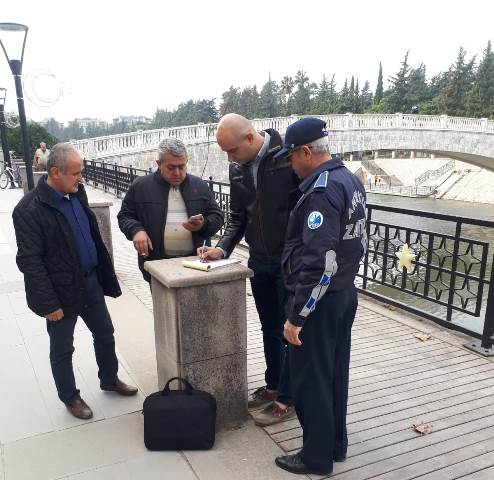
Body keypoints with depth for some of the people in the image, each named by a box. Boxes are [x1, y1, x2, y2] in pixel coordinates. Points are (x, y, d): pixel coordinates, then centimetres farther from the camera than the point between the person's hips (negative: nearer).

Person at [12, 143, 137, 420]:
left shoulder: (76, 194, 2)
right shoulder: (29, 209, -20)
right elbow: (29, 261, -19)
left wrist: (104, 275, 11)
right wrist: (49, 303, -19)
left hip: (90, 283, 7)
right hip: (61, 292, -7)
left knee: (105, 334, 20)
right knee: (62, 349, 12)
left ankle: (110, 379, 42)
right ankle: (70, 398, 33)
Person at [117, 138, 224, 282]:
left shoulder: (200, 186, 7)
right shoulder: (140, 186, 2)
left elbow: (217, 216, 9)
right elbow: (124, 216, 8)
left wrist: (203, 225, -12)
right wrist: (136, 230, -13)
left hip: (196, 262, 1)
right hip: (158, 264, -1)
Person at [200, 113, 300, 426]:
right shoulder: (238, 168, 4)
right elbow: (238, 217, 10)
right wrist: (223, 248, -5)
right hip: (259, 261, 6)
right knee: (269, 328, 18)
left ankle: (286, 400, 20)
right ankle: (273, 385, 36)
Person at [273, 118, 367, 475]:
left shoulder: (322, 190, -23)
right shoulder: (351, 180, 7)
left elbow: (319, 262, -27)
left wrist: (296, 316, -23)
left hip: (319, 301, -9)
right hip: (345, 294, 9)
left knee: (310, 381, 6)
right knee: (335, 374, 20)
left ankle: (317, 457, 22)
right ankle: (336, 444, 36)